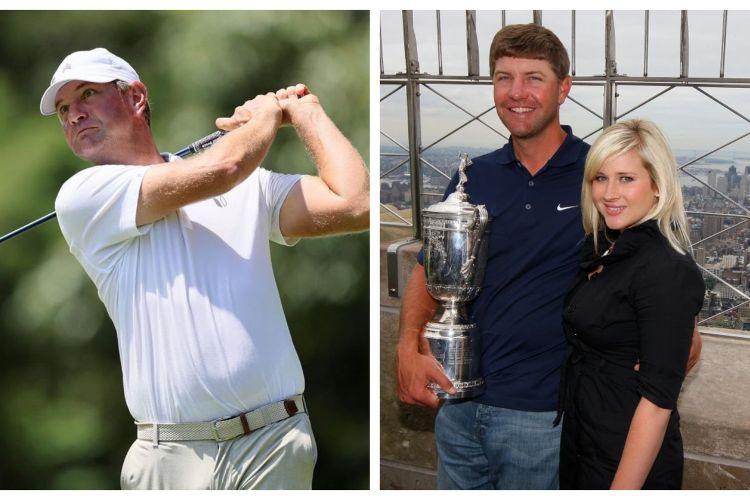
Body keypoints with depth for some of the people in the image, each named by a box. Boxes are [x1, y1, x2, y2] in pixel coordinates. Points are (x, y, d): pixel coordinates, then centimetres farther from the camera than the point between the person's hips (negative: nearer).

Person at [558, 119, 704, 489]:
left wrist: (623, 488, -23)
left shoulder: (667, 271, -21)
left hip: (628, 460, -8)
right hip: (579, 444, 8)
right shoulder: (603, 249, 4)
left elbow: (657, 399, -22)